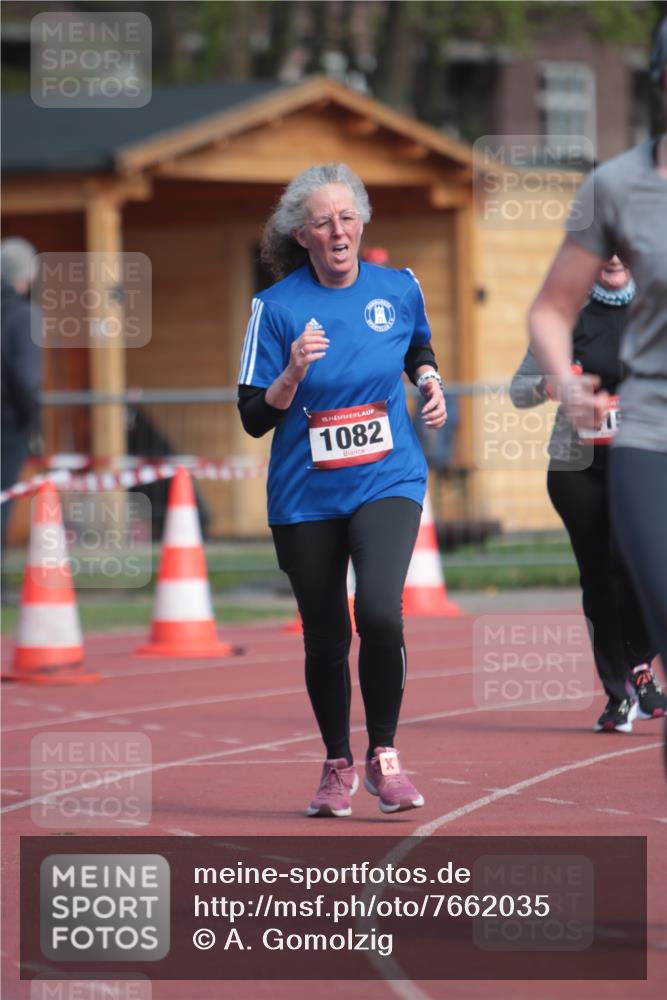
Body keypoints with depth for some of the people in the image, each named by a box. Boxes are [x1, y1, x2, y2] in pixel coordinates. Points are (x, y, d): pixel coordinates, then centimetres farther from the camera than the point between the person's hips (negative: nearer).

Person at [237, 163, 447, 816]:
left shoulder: (399, 289, 0)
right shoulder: (277, 307, -8)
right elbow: (254, 419, -7)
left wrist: (430, 382, 4)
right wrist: (294, 372, -23)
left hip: (387, 483, 0)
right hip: (305, 496, 0)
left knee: (379, 612, -22)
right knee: (325, 639, 7)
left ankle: (383, 756, -4)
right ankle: (338, 767, 30)